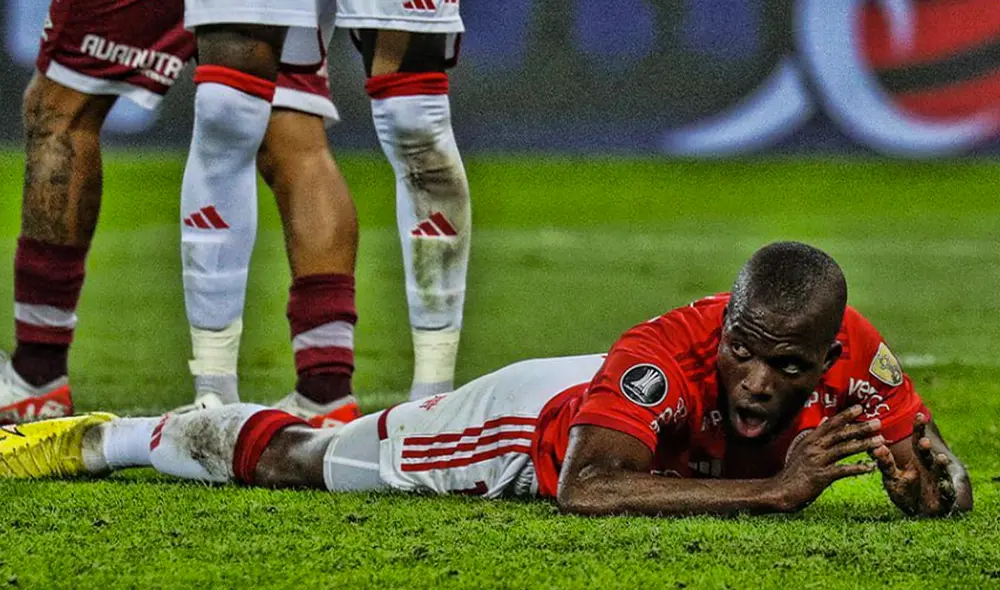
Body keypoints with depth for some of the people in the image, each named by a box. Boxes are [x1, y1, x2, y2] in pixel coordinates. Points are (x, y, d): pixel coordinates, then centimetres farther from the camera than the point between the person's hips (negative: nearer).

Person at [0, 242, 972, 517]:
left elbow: (949, 501, -23)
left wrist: (916, 476, -48)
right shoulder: (672, 350, -46)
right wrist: (770, 492, -58)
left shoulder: (854, 361, -33)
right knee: (295, 459, 14)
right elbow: (585, 492, -55)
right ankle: (104, 437, 36)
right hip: (543, 415, -5)